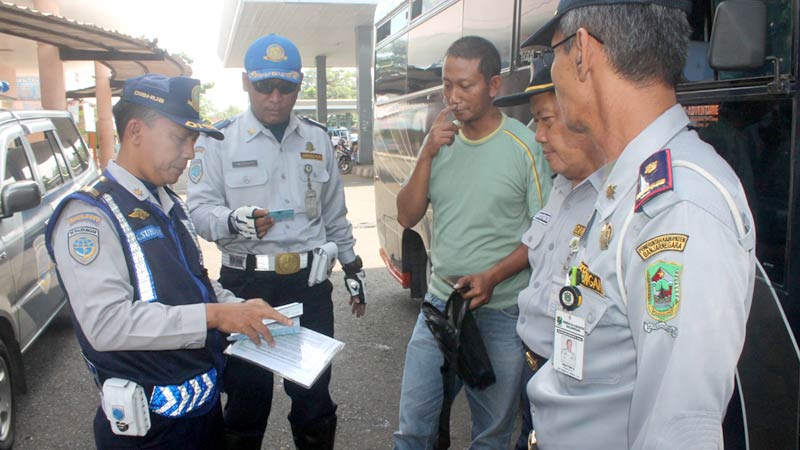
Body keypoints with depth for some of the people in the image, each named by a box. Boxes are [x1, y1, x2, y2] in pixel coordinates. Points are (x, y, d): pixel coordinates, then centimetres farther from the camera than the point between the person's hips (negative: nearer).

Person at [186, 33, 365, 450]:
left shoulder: (317, 138, 9)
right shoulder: (218, 140, -2)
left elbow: (334, 212, 16)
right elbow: (199, 209, -7)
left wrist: (351, 268, 15)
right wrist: (235, 221, -28)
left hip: (309, 283, 3)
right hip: (245, 283, -2)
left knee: (314, 394, 14)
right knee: (247, 395, 10)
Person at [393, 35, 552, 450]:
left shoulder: (523, 146, -9)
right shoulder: (440, 141, 5)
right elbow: (407, 217, 1)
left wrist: (492, 278, -19)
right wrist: (427, 155, -12)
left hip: (502, 313, -3)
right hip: (439, 303, 4)